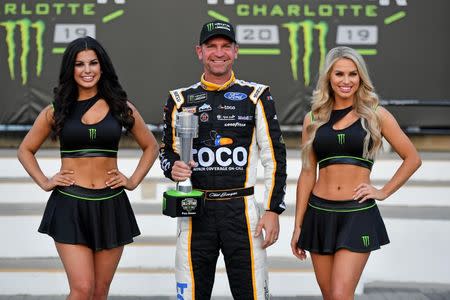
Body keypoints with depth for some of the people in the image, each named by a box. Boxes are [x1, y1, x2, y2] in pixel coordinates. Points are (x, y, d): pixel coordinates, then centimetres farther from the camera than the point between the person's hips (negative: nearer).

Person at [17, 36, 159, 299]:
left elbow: (151, 146, 18)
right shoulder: (56, 111, 4)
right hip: (70, 205, -1)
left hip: (110, 206, 2)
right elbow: (26, 150, 16)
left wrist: (134, 181, 7)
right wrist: (44, 182, 4)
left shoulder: (121, 108, 5)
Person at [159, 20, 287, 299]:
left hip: (242, 210, -1)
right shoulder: (181, 100, 8)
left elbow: (275, 157, 3)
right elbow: (168, 151, 16)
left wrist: (273, 210, -3)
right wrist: (173, 167, -8)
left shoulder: (256, 96, 4)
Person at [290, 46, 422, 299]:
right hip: (320, 214, 3)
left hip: (358, 215, -3)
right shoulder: (313, 119, 7)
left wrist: (383, 192, -1)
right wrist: (298, 226, 8)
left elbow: (412, 158, 7)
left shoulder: (375, 115, 1)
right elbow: (307, 174, 9)